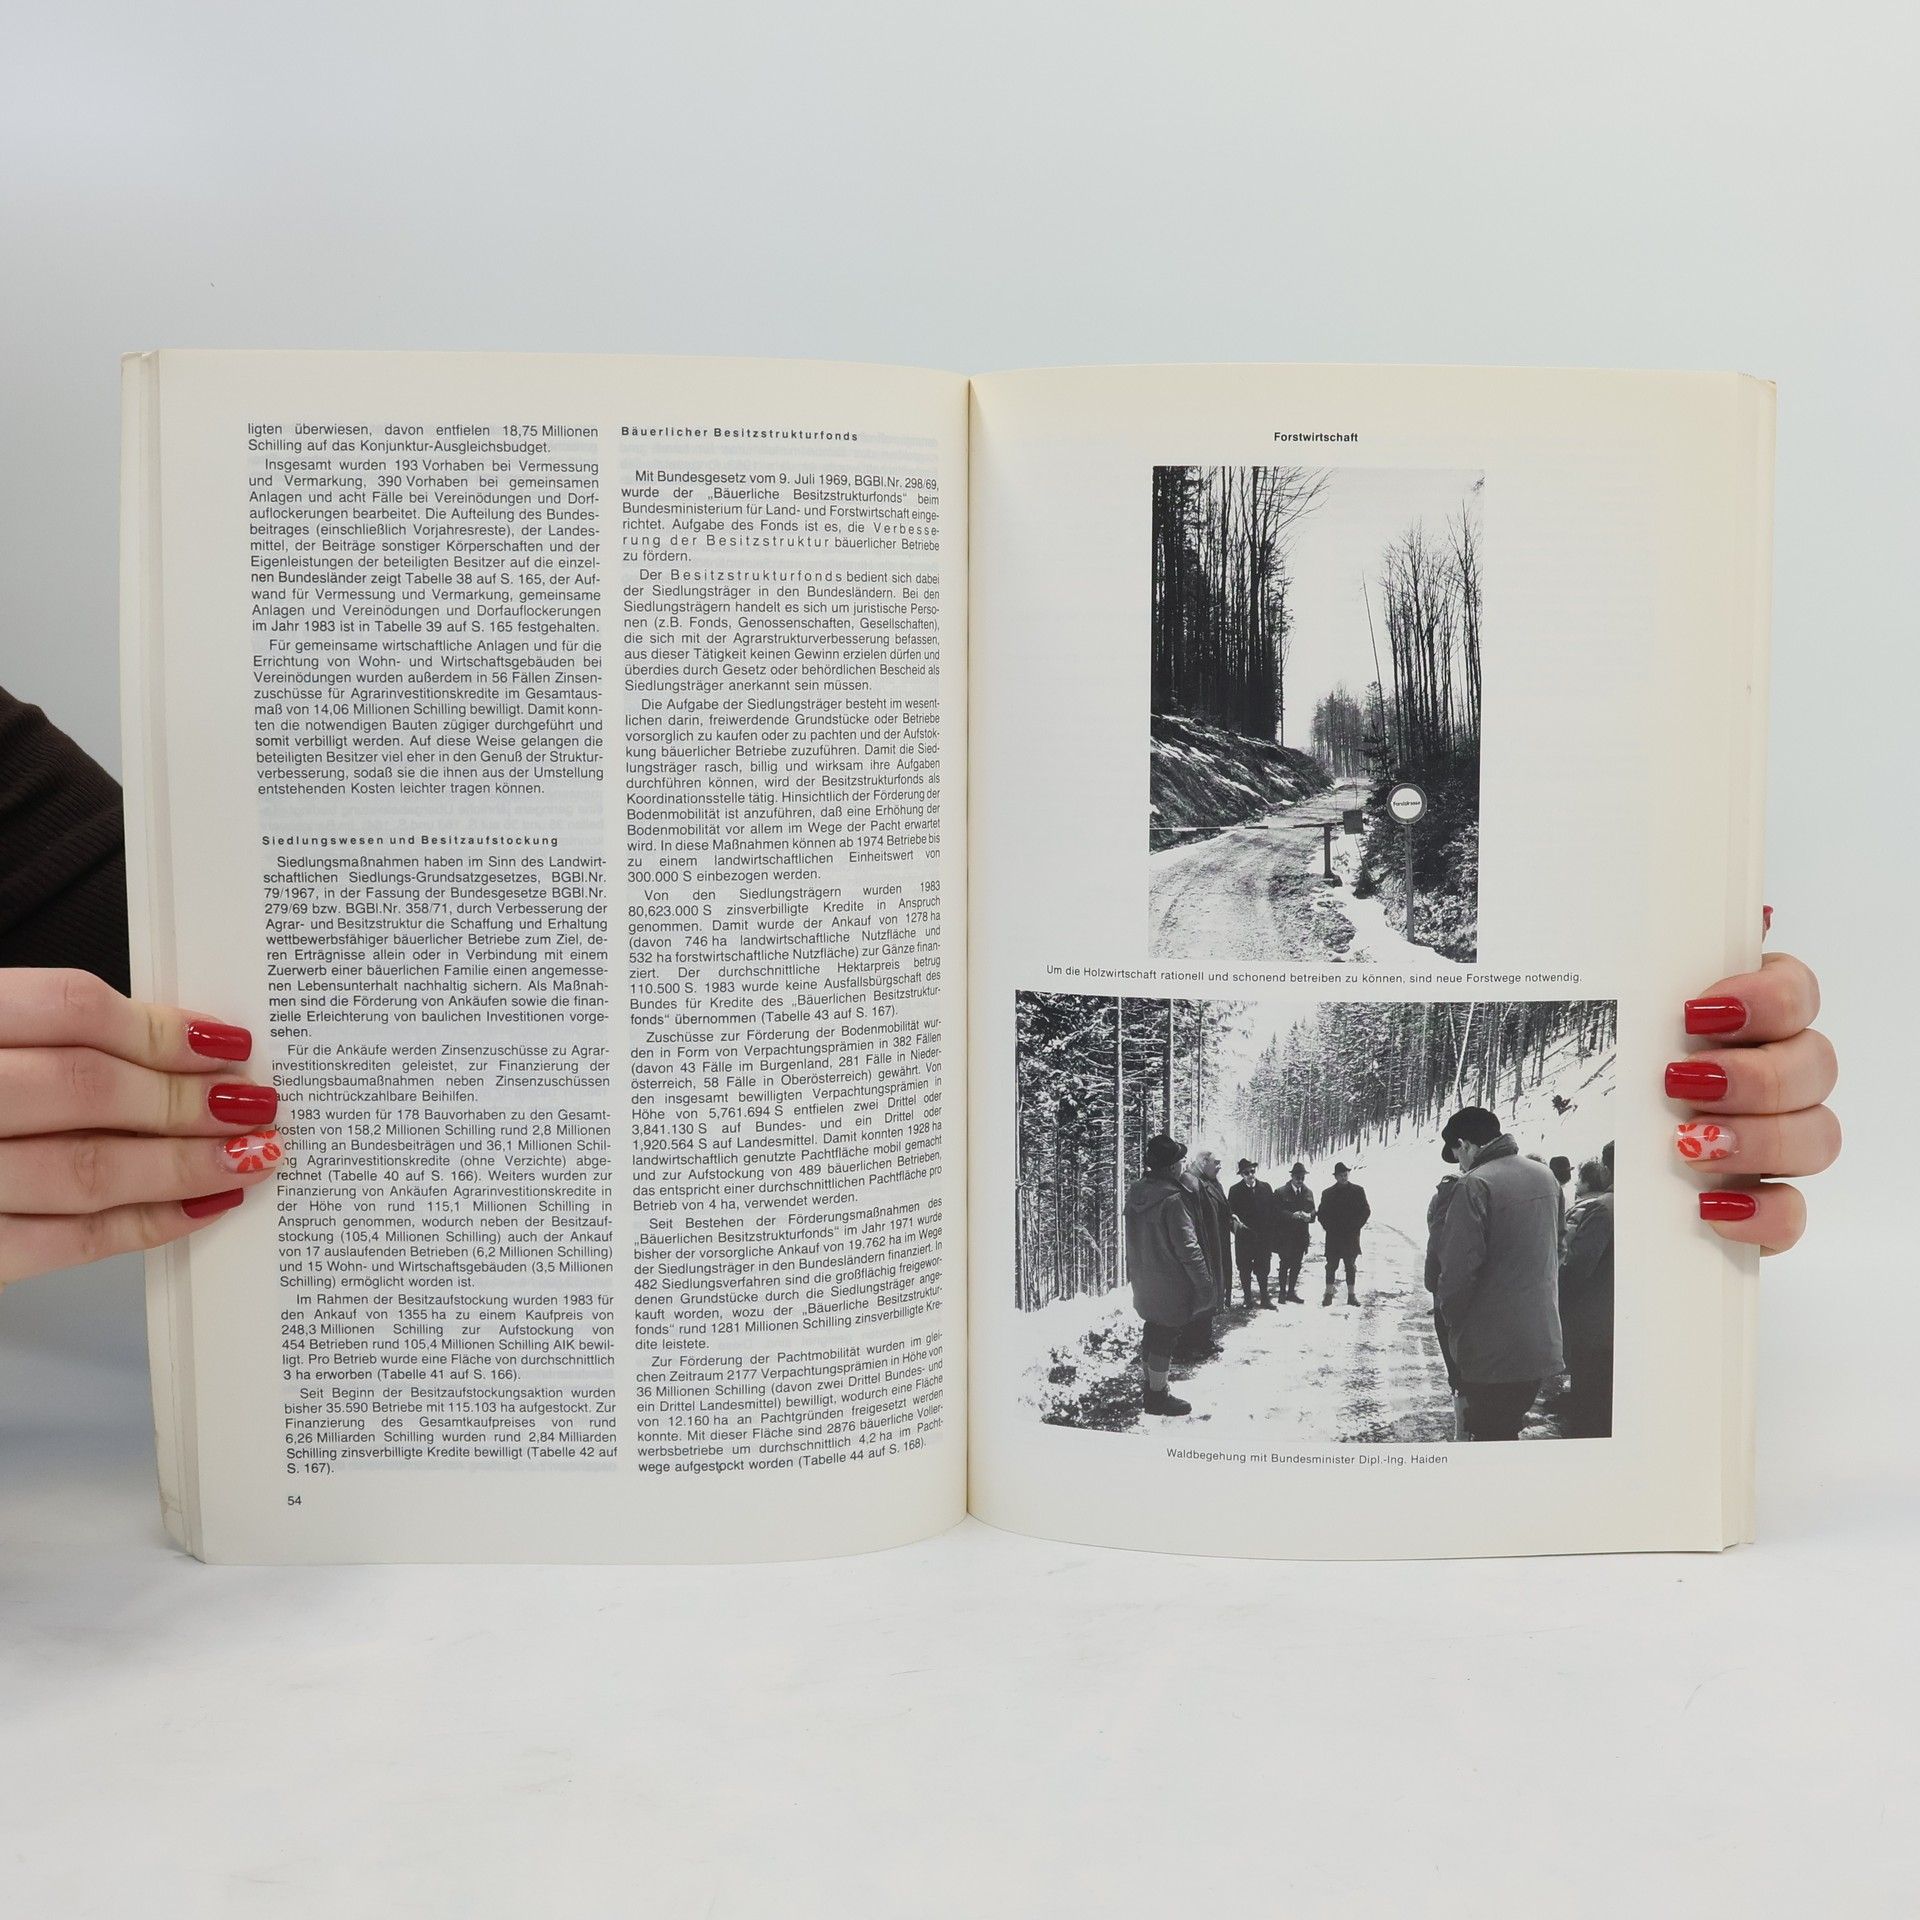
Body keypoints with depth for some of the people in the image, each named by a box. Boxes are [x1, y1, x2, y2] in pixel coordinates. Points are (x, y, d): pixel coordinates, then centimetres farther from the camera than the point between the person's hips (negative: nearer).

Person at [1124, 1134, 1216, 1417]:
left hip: (1145, 1280, 8)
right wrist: (1205, 1284, -16)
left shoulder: (1137, 1191, 0)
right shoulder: (1172, 1199, -24)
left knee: (1152, 1332, 21)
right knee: (1166, 1337, 4)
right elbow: (1187, 1247, -22)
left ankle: (1147, 1386, 34)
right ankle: (1157, 1396, 14)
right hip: (1171, 1284, -8)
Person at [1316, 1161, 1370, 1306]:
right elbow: (1321, 1213, 7)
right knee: (1331, 1265, -1)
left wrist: (1355, 1227, -4)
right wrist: (1328, 1228, -5)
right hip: (1333, 1237, 0)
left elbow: (1366, 1211, 4)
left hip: (1351, 1236, 0)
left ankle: (1351, 1295, 9)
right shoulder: (1328, 1193, 5)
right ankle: (1328, 1295, 4)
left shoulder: (1358, 1191, 4)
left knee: (1350, 1266, 5)